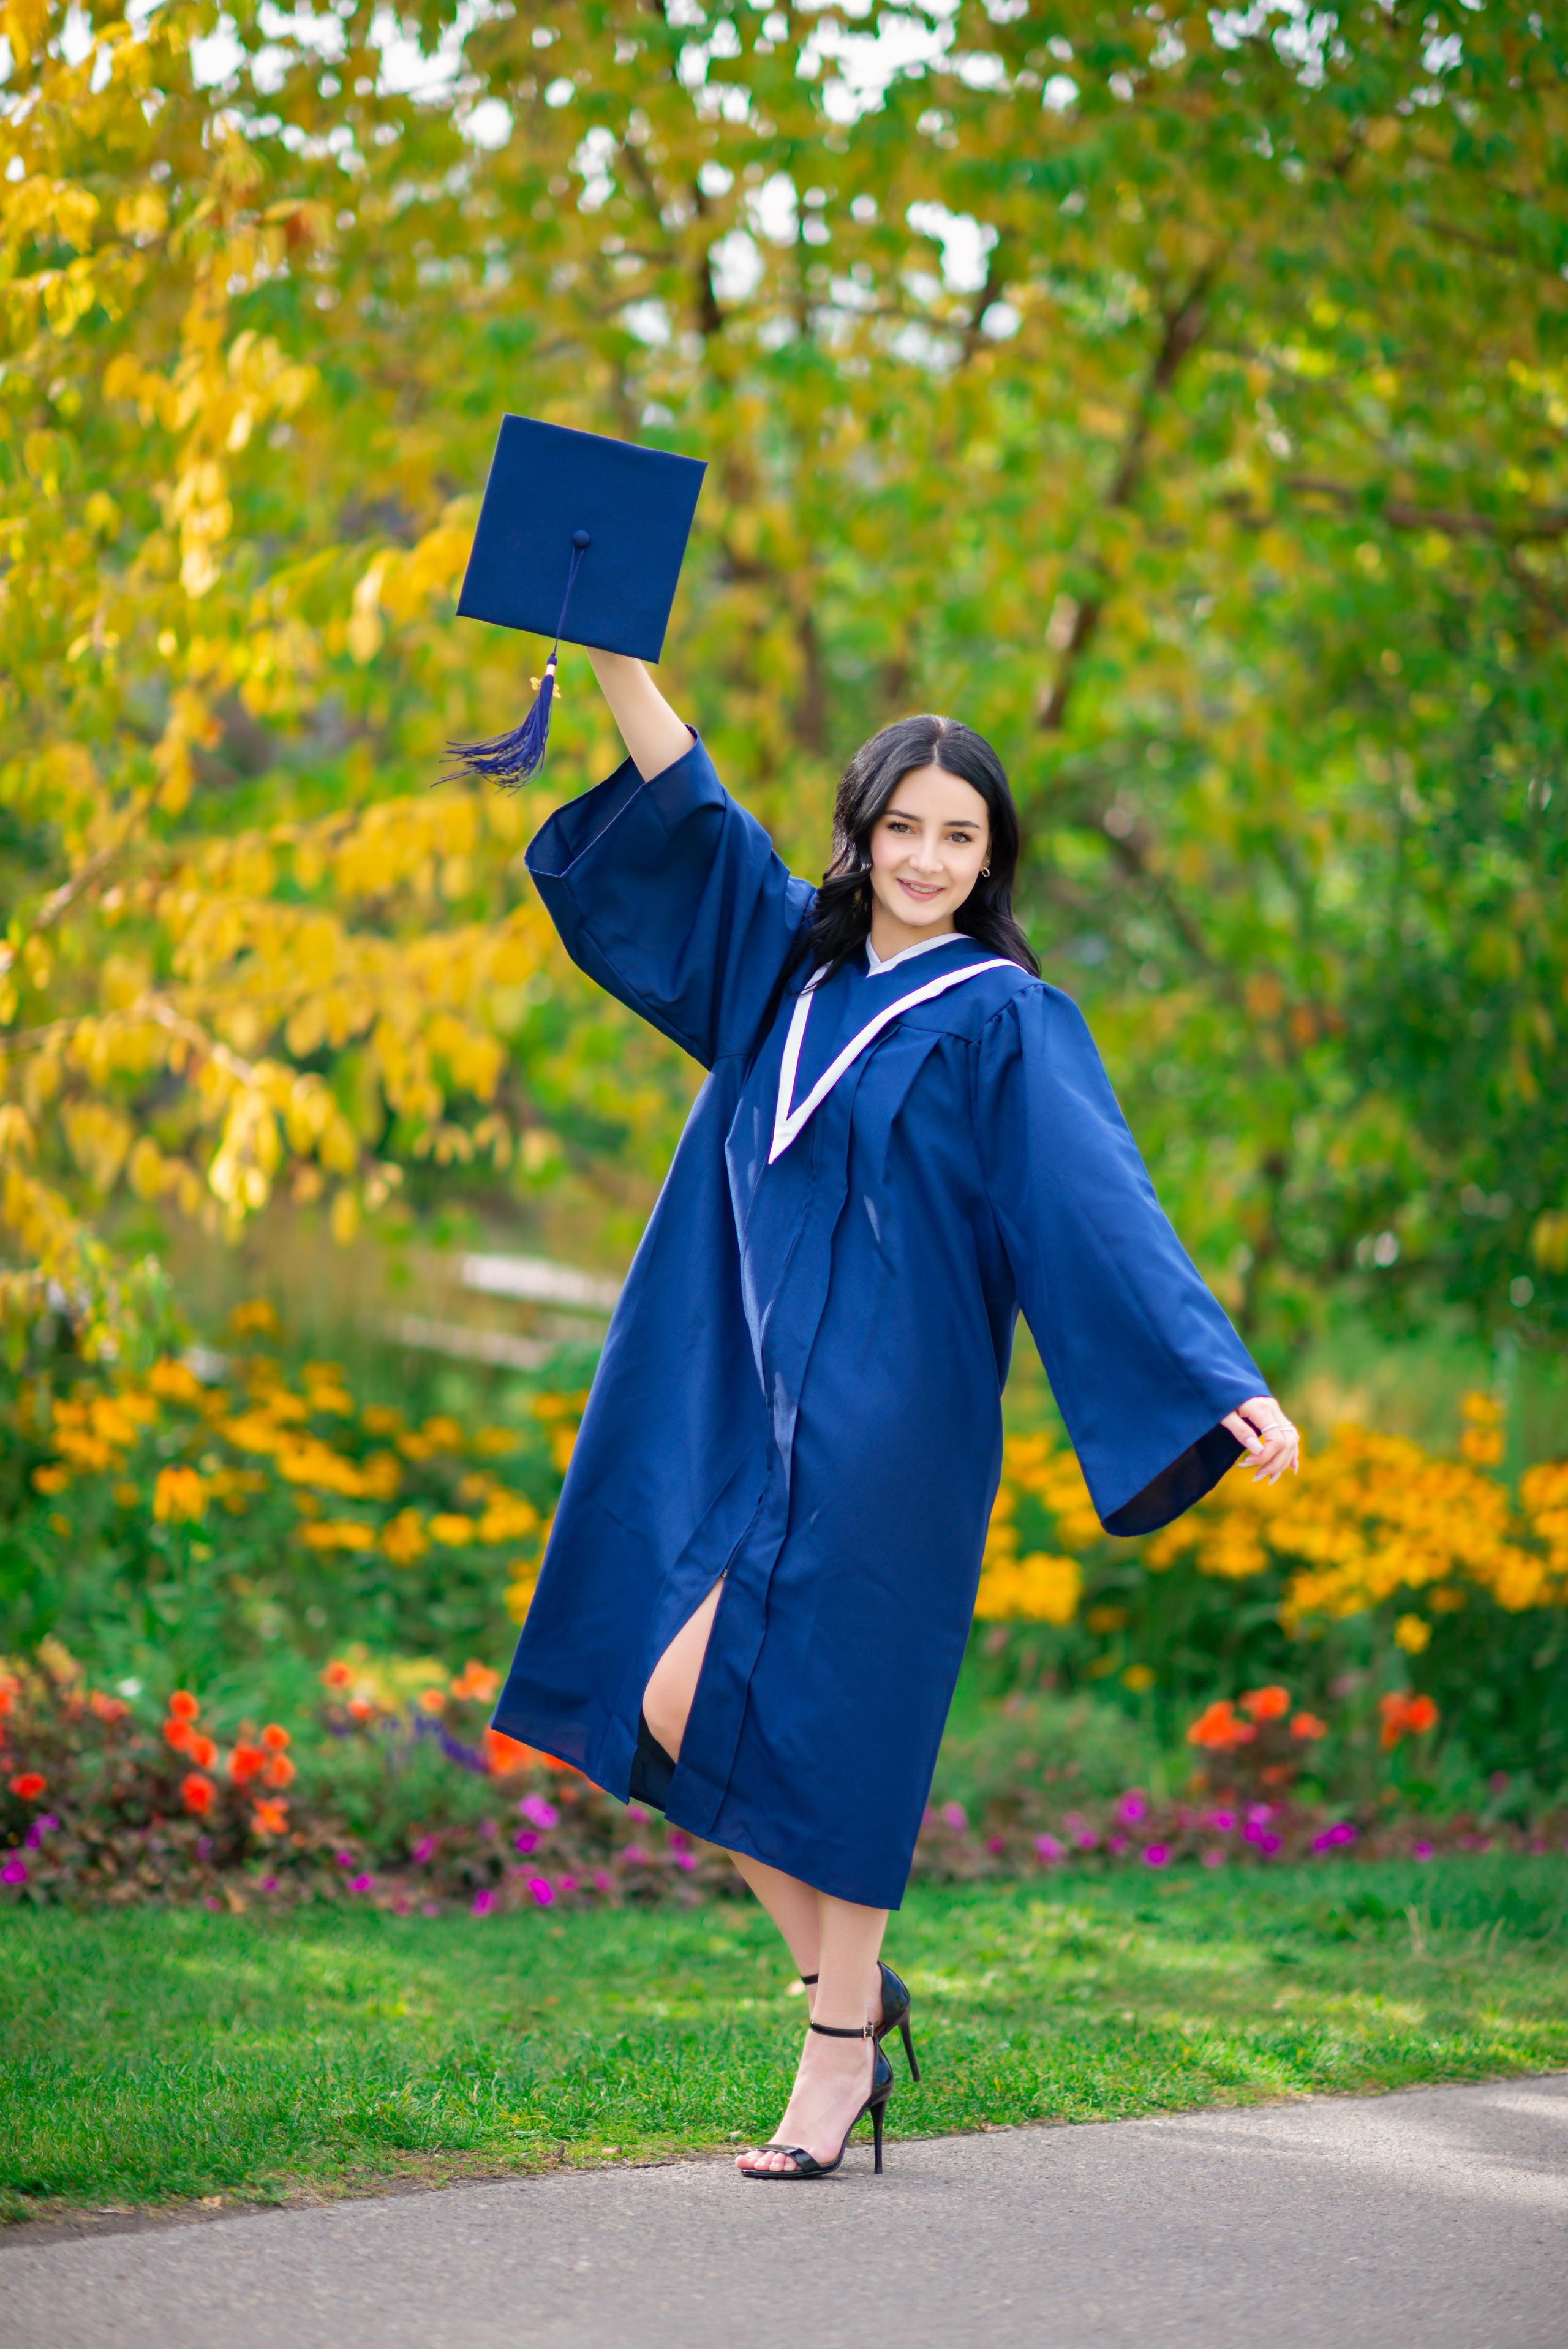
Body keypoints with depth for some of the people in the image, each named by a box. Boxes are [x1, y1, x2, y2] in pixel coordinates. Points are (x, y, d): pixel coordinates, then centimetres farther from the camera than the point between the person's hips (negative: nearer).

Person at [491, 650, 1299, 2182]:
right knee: (672, 1705, 0)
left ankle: (839, 2052, 10)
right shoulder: (793, 961, 12)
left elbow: (1106, 1207, -12)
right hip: (744, 1402, 6)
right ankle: (849, 1987, 18)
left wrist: (1227, 1382, -23)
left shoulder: (1004, 1021, -5)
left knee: (823, 1728, -5)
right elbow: (681, 809, 11)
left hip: (881, 1422, -6)